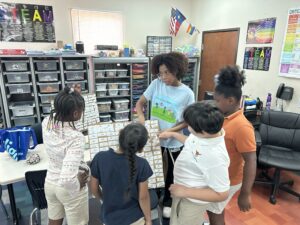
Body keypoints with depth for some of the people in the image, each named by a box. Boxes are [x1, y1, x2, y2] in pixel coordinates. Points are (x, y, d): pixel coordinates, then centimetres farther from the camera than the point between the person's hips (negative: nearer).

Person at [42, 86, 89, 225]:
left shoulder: (46, 123, -15)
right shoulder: (76, 138, -34)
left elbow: (58, 113, 11)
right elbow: (67, 178, -39)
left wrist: (72, 95, 4)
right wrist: (78, 184, -18)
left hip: (50, 182, 6)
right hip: (68, 188, -6)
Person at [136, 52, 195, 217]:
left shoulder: (187, 93, -15)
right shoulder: (156, 84, -8)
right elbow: (140, 102, 0)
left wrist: (170, 130, -23)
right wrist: (141, 116, -21)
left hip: (173, 142, -2)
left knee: (171, 172, 19)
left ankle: (168, 200, 45)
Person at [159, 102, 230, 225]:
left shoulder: (215, 156, -39)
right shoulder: (207, 132, -14)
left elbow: (221, 194, -29)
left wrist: (186, 192, -28)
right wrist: (173, 134, 11)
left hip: (192, 200, -8)